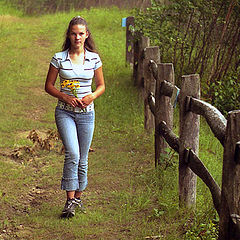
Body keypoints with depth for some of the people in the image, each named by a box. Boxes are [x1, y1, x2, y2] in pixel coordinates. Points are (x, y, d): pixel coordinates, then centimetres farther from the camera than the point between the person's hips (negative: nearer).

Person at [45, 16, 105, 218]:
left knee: (83, 159, 8)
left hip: (86, 112, 2)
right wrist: (66, 97, -13)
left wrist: (91, 97, -11)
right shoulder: (59, 58, -3)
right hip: (65, 112, -2)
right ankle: (70, 200, -10)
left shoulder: (94, 58, 1)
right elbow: (49, 86, 2)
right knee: (72, 154, -18)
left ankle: (78, 197, 25)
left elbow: (101, 86, 10)